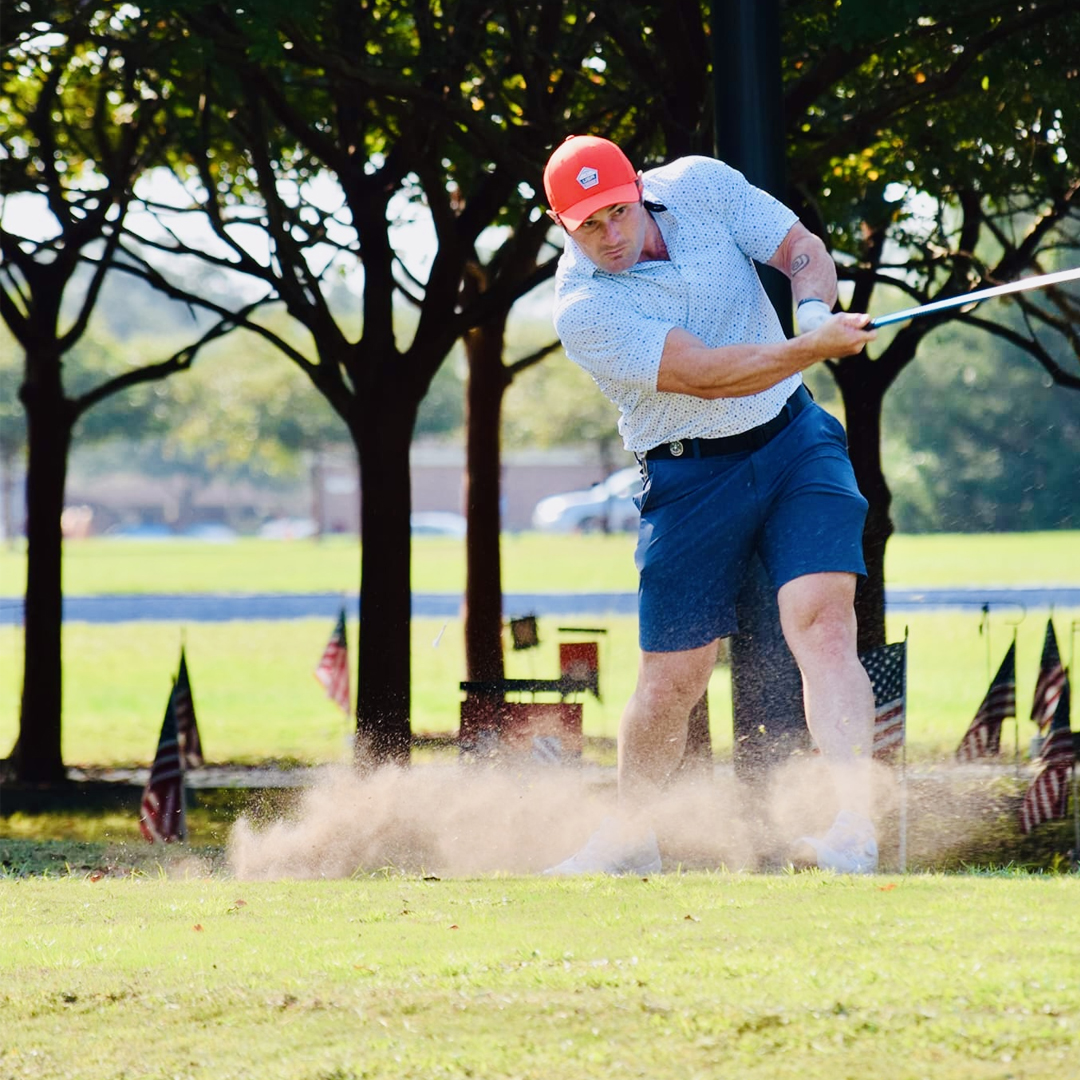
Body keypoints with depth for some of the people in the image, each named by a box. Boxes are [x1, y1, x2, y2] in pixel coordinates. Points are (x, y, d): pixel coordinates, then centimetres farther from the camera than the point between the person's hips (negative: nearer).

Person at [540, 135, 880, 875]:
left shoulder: (699, 187, -5)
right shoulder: (582, 310, -18)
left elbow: (805, 250, 1)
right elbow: (706, 374, -27)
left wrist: (814, 311, -22)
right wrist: (811, 348, -40)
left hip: (794, 437, 2)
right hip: (691, 476, -2)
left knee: (822, 621, -19)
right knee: (672, 678, 1)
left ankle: (856, 829, -28)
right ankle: (631, 838, 26)